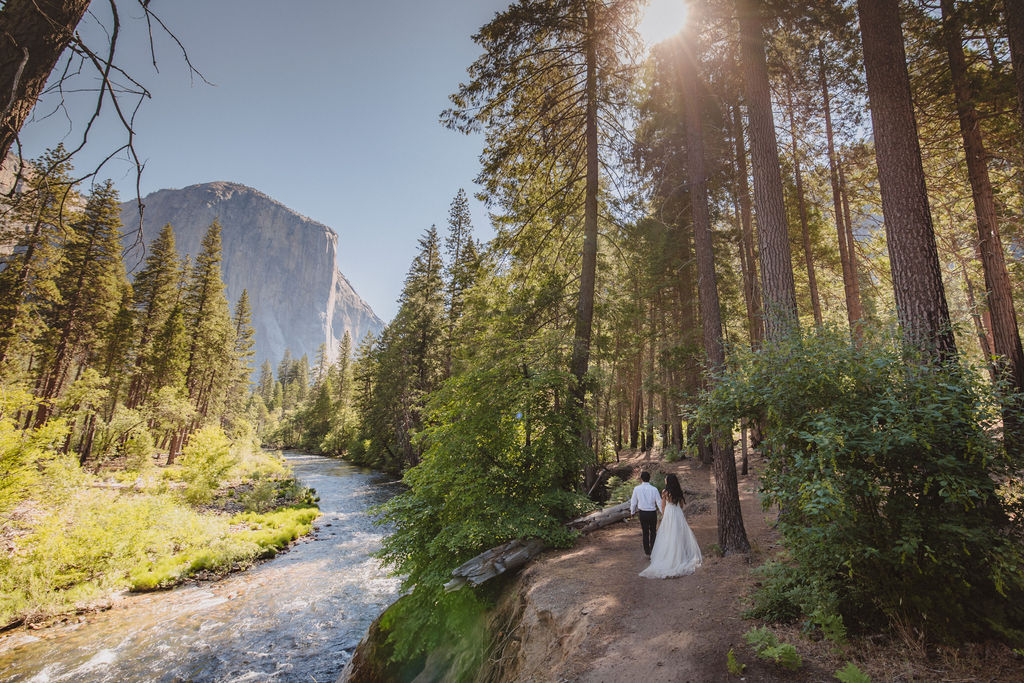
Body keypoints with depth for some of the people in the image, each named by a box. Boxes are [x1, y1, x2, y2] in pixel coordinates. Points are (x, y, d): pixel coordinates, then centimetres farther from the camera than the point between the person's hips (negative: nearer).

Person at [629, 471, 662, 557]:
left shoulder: (637, 488, -8)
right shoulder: (654, 489, -10)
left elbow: (633, 501, 0)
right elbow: (659, 503, -7)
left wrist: (632, 512, 17)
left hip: (642, 513, 0)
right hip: (652, 513, 0)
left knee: (645, 533, 16)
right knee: (653, 532, 18)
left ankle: (647, 552, 23)